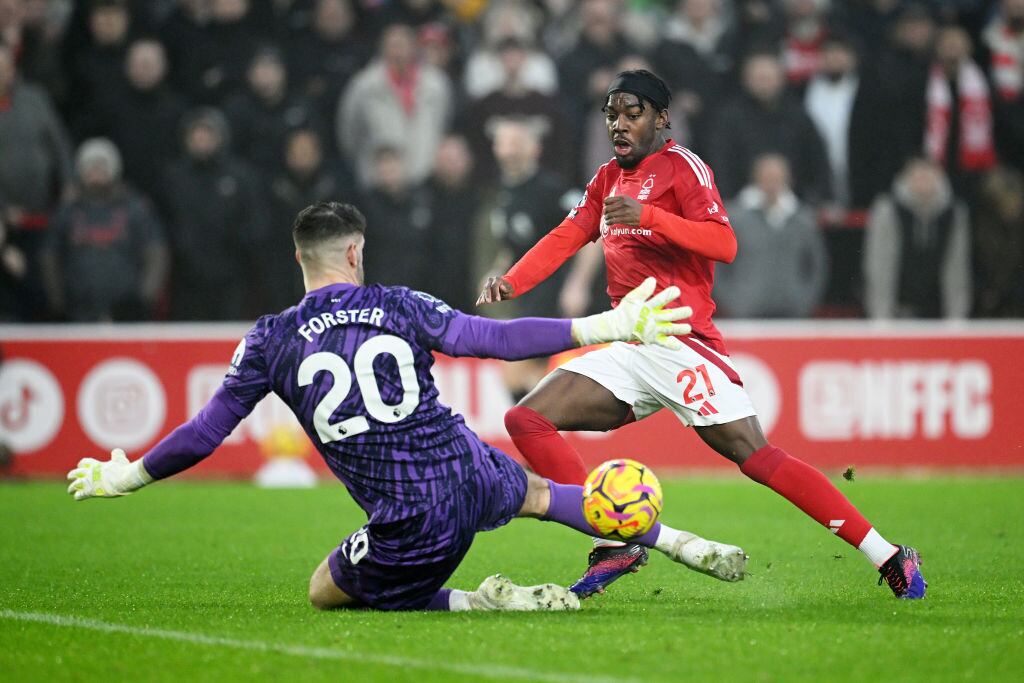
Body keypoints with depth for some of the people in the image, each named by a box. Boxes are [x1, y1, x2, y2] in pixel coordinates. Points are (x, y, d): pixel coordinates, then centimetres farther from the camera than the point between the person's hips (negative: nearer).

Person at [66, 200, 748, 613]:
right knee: (537, 492, 37)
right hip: (472, 476, 4)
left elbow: (204, 434, 2)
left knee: (327, 592, 22)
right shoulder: (399, 306, 0)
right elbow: (497, 339, -5)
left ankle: (481, 602, 2)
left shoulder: (270, 340, -2)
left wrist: (128, 476, 17)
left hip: (411, 525, -3)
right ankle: (678, 542, 34)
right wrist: (603, 328, 0)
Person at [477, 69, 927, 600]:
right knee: (527, 421, -5)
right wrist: (511, 283, 3)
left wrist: (646, 216, -26)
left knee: (755, 457, -19)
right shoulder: (609, 178, 21)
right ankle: (615, 544, -7)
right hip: (630, 351, 8)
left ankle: (888, 557, -16)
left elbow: (723, 243, -16)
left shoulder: (681, 166, -3)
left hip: (681, 345, -8)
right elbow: (565, 238, 20)